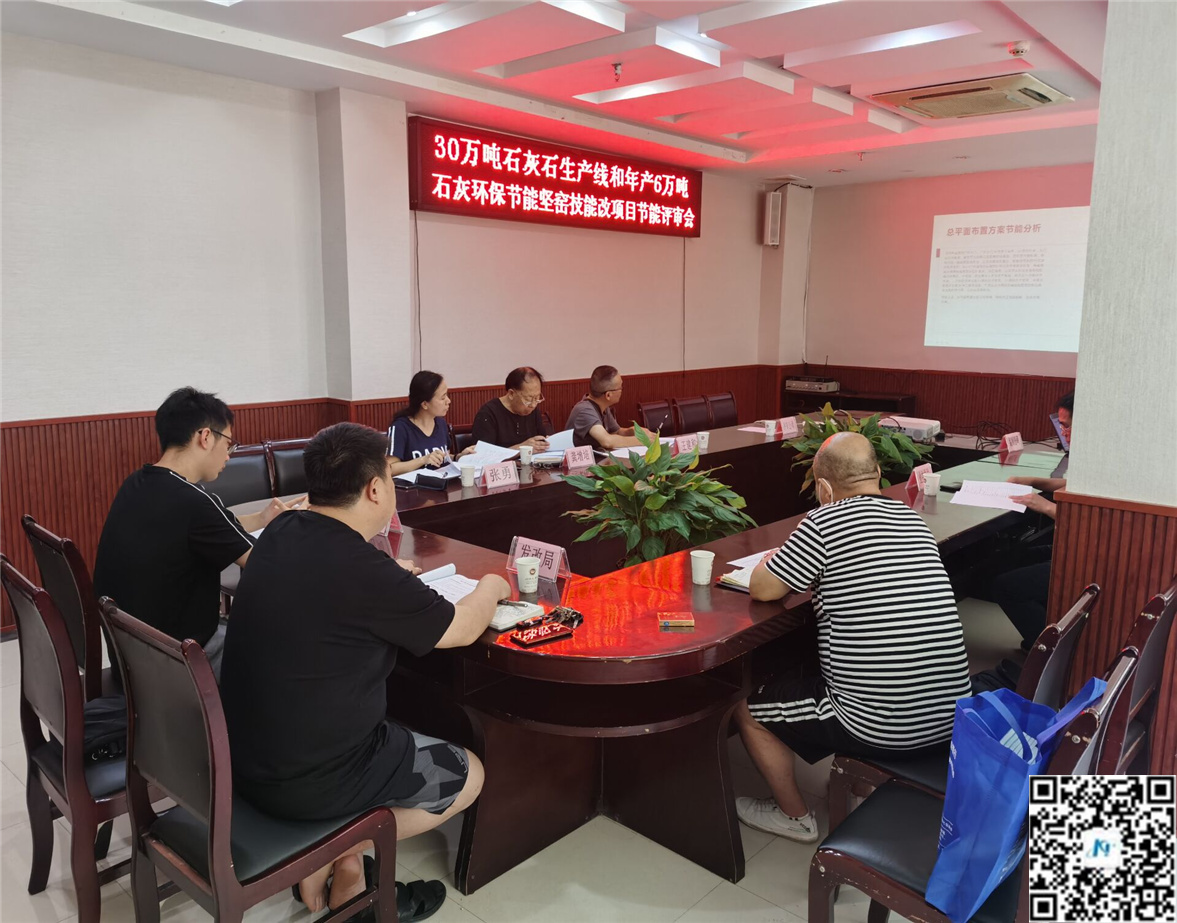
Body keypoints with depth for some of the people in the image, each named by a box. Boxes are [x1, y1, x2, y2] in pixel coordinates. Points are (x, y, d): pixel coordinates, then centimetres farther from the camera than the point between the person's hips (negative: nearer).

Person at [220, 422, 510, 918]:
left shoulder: (280, 533, -4)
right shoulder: (362, 569, -27)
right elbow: (462, 629, -10)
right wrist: (490, 588, 9)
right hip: (305, 782, -8)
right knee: (468, 774, 11)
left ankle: (339, 861, 21)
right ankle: (338, 857, 13)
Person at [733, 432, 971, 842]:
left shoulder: (825, 522, -17)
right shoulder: (913, 520, 5)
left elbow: (762, 588, -8)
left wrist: (774, 558, 12)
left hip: (881, 729, -7)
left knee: (748, 706, 13)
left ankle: (794, 816, 29)